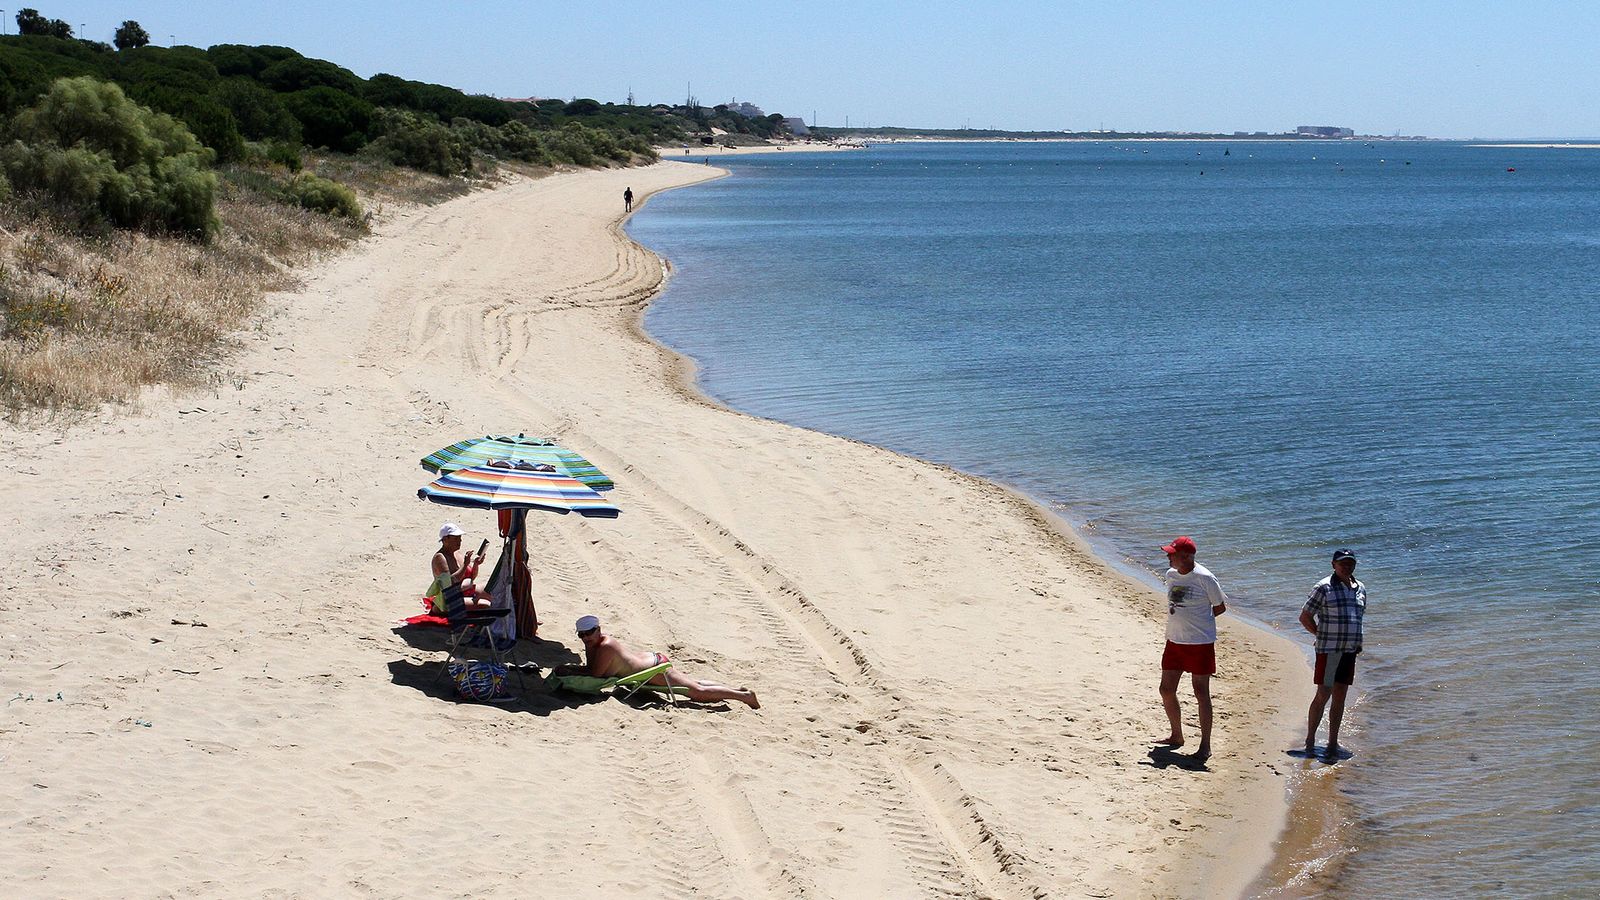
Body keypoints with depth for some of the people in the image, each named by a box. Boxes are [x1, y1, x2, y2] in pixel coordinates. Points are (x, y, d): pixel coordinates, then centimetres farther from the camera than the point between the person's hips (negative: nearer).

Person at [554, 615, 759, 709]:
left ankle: (743, 695, -2)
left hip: (656, 669, -10)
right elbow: (589, 668, 14)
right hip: (651, 658, 10)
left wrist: (567, 671, -18)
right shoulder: (592, 645, 4)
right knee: (694, 685, 20)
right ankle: (736, 690, 26)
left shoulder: (605, 647, -25)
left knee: (698, 691, -7)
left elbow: (595, 674, -24)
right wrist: (567, 667, -1)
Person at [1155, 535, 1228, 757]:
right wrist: (1184, 621, 6)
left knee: (1201, 693, -1)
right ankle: (1177, 736, 28)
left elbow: (1220, 607, -5)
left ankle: (1205, 745, 7)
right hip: (1174, 641, 7)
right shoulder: (1171, 575, 5)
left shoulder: (1205, 578, -15)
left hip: (1200, 642, -7)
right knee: (1166, 690, 10)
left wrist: (1197, 620, -1)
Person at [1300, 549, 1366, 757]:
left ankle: (1333, 744, 15)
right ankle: (1310, 742, 2)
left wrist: (1357, 642, 12)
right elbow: (1305, 617, -5)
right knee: (1323, 695, -7)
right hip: (1329, 650, -6)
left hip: (1350, 651, 6)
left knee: (1340, 697, 9)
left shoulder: (1360, 589, 12)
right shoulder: (1324, 587, -7)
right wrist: (1323, 636, -5)